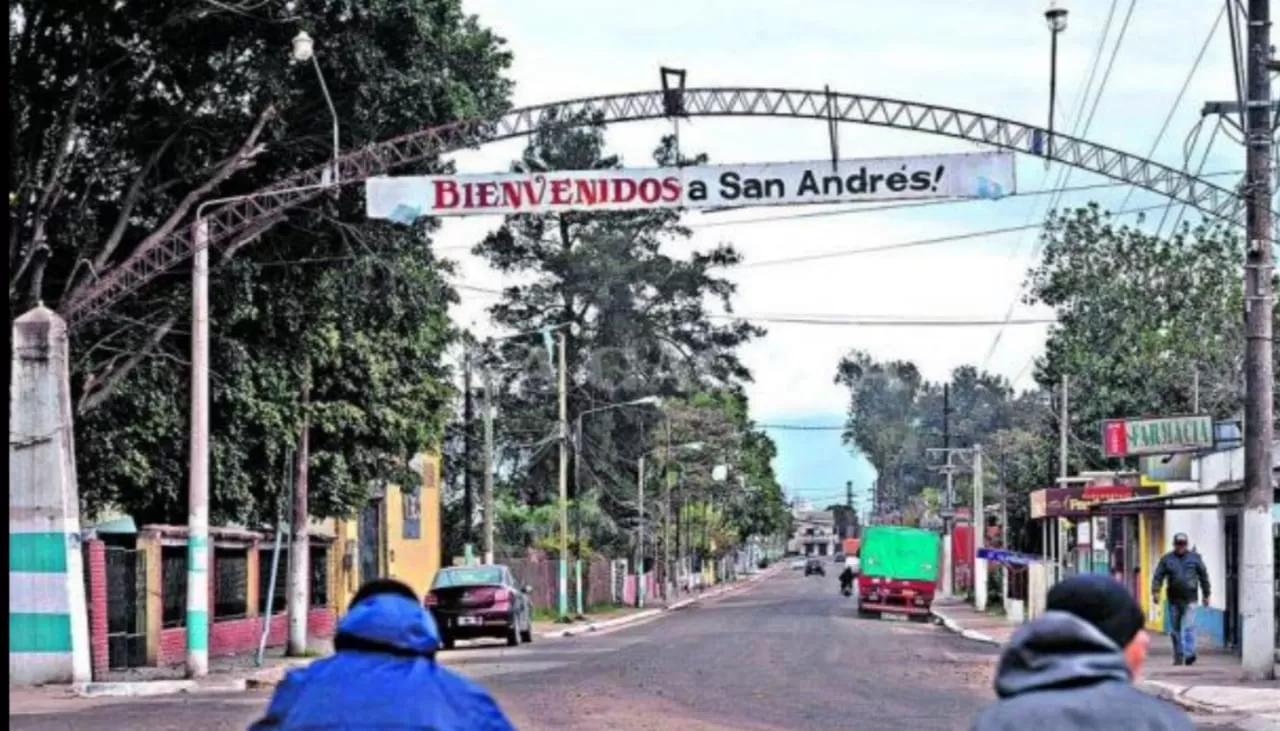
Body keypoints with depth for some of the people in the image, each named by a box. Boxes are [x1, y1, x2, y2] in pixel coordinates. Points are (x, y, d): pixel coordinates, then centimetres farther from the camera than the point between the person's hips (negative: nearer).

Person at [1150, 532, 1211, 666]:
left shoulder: (1195, 558, 6)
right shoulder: (1166, 559, 7)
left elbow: (1203, 576, 10)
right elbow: (1158, 577, 2)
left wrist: (1206, 595, 9)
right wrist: (1155, 592, -12)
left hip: (1189, 599, -2)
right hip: (1173, 599, 2)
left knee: (1189, 627, -15)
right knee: (1175, 630, 8)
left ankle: (1189, 654, -19)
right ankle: (1178, 656, 17)